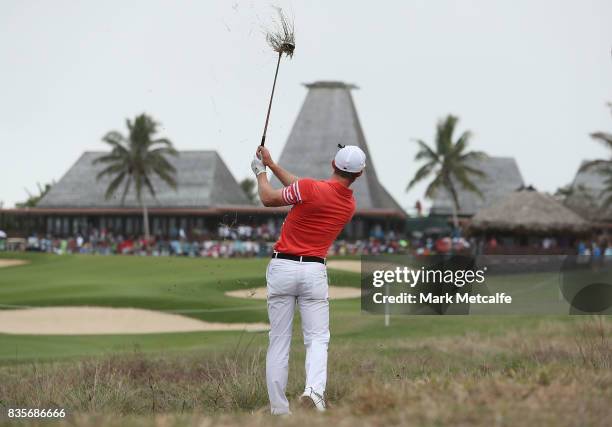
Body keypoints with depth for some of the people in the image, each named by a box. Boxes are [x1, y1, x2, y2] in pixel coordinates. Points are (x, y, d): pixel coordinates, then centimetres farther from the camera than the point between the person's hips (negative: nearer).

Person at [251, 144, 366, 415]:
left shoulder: (310, 188, -12)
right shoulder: (350, 205, 7)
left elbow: (268, 199, 3)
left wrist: (261, 171, 21)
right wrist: (272, 164, 21)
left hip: (282, 268, -2)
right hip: (314, 271, 2)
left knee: (279, 341, 5)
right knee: (317, 338, 5)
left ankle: (278, 409, 4)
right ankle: (314, 390, -23)